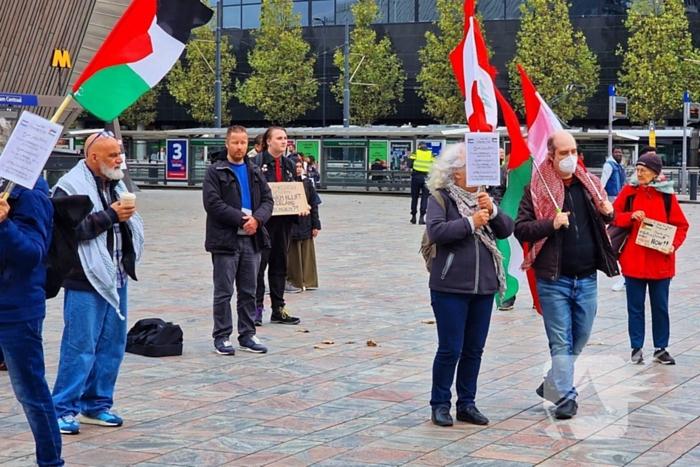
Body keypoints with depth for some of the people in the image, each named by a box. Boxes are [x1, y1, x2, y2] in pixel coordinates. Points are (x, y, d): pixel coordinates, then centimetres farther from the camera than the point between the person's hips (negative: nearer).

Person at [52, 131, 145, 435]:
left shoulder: (116, 185, 15)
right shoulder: (70, 187, -11)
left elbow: (131, 225, 25)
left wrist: (127, 216, 3)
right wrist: (111, 215, -19)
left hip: (116, 279, 8)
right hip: (86, 281, -8)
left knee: (112, 345, 11)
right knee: (80, 347, -6)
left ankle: (97, 404, 22)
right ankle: (63, 409, 3)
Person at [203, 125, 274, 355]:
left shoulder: (255, 171, 13)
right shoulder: (216, 171, -3)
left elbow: (267, 200, 8)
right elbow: (213, 203, -13)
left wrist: (256, 218, -12)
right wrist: (241, 219, -17)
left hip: (252, 239, 5)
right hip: (225, 240, -5)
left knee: (249, 292, 11)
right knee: (223, 292, 0)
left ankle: (247, 335, 19)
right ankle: (221, 337, 8)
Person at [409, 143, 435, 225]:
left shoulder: (415, 152, 4)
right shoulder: (431, 153, 8)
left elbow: (409, 164, -3)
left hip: (416, 176, 0)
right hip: (426, 177, 0)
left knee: (414, 196, 11)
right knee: (424, 197, 5)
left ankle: (413, 216, 17)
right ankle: (422, 217, -3)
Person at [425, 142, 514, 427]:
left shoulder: (482, 197, 13)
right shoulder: (440, 197, -5)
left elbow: (507, 230, 6)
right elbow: (435, 231, -20)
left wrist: (492, 210, -11)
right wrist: (470, 222, -19)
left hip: (484, 286, 6)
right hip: (450, 288, -6)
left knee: (474, 349, 10)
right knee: (450, 349, -3)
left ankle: (467, 404, 20)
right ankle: (440, 404, 9)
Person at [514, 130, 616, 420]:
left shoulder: (589, 184, 8)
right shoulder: (536, 190, -6)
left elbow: (604, 219, 22)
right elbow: (520, 230, -9)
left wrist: (608, 213, -1)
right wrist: (551, 224, -23)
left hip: (587, 278, 5)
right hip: (554, 279, -5)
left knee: (580, 339, 13)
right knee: (561, 341, -2)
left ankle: (552, 384, 30)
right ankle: (565, 396, 6)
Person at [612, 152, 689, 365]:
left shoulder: (667, 195, -2)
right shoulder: (629, 191, -1)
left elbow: (681, 225, 2)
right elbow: (613, 217, 2)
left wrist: (673, 244, -14)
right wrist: (630, 216, -17)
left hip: (660, 262, 0)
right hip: (633, 260, 0)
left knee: (660, 307, 9)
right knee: (635, 307, 8)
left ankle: (661, 349, 19)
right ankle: (636, 348, 18)